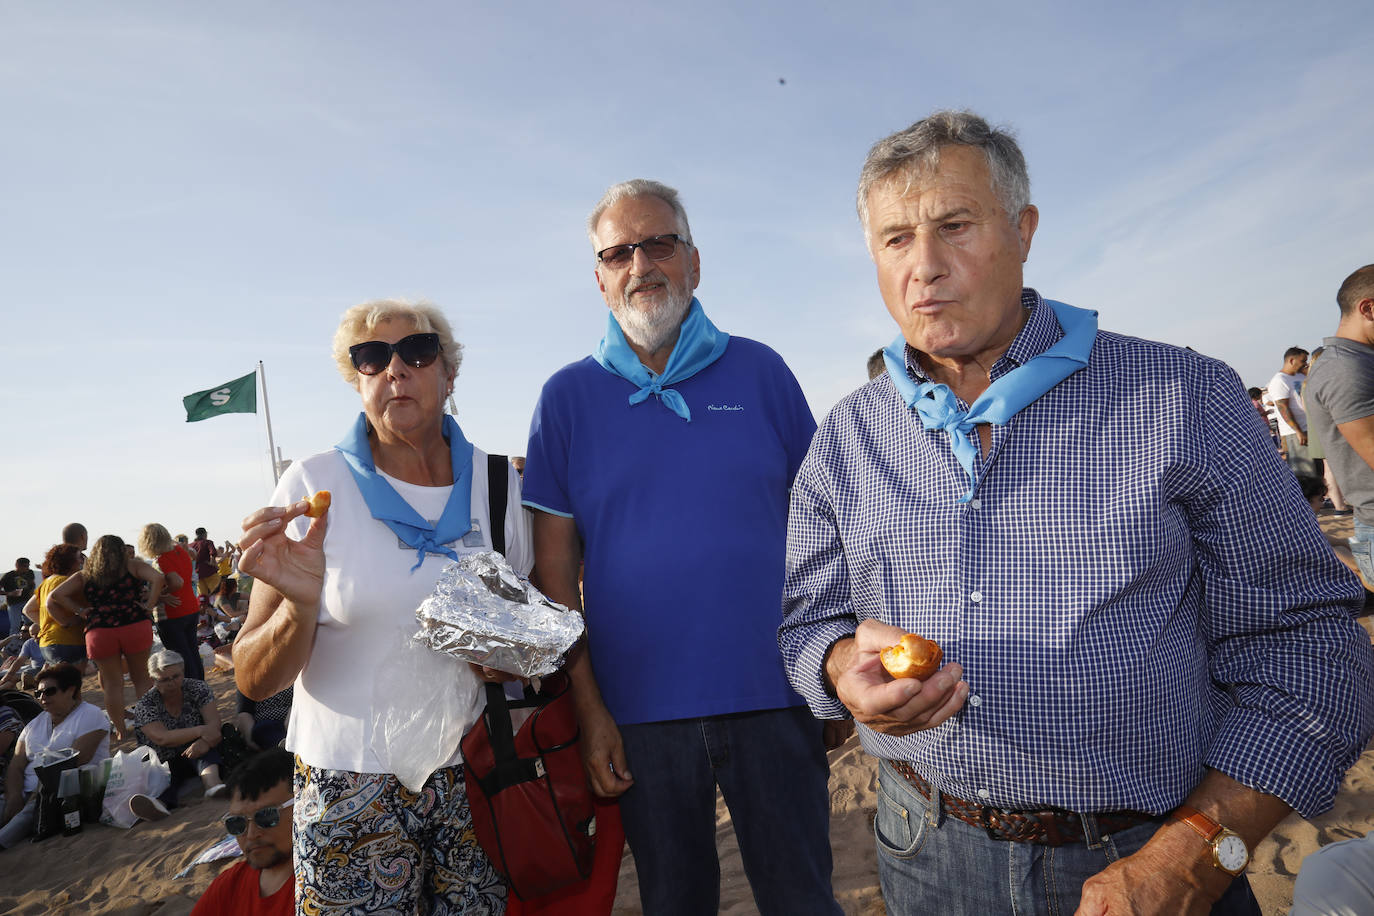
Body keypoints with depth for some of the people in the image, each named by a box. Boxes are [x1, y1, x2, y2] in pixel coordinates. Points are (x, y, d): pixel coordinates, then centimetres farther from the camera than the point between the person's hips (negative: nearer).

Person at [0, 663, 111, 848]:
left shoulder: (90, 716, 1)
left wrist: (40, 792, -17)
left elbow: (72, 763, -9)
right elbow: (16, 766, 9)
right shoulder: (35, 723, 22)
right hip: (28, 793, 5)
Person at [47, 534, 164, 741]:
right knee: (141, 677, 14)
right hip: (135, 625, -1)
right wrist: (149, 606, -4)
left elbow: (56, 595, 5)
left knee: (112, 682, 11)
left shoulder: (83, 576, 13)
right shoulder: (132, 566, 7)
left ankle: (121, 730, 16)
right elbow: (157, 578, -9)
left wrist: (80, 611, 8)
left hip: (99, 631, 1)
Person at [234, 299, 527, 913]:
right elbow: (254, 681, -8)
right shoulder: (315, 485, -8)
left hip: (474, 777, 3)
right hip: (352, 787, -2)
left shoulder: (499, 484, 0)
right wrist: (300, 606, -28)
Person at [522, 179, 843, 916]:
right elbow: (555, 567, 1)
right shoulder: (567, 397, 1)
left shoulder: (760, 371, 3)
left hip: (774, 696, 0)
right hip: (641, 711, 1)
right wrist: (589, 708, -3)